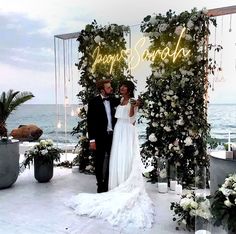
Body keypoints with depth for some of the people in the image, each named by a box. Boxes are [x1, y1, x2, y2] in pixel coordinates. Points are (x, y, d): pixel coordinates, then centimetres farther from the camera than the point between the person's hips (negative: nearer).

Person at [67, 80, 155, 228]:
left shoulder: (133, 101, -6)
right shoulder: (120, 101, 14)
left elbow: (131, 119, -17)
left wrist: (133, 106, -29)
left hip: (127, 134, -6)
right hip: (118, 133, 7)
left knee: (127, 161, -4)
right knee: (117, 160, 8)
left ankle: (129, 189, 5)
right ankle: (119, 187, 17)